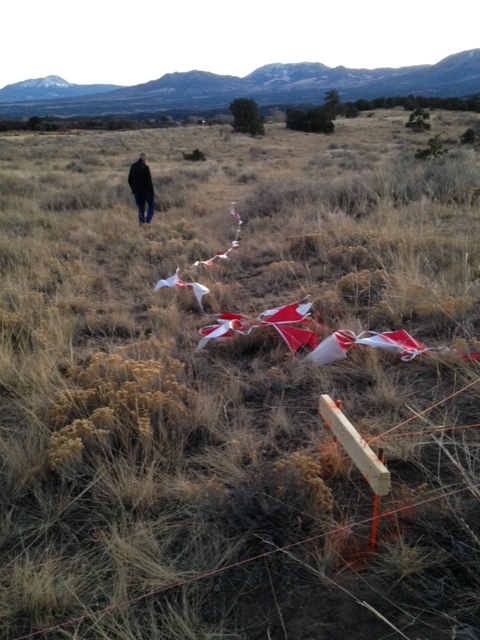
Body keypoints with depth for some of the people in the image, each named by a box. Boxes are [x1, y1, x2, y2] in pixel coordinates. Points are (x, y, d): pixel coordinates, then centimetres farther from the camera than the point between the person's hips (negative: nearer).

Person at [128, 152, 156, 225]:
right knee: (151, 205, 12)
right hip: (145, 191, -5)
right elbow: (149, 181, -16)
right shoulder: (145, 167, -13)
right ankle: (148, 221, -2)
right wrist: (152, 193, -12)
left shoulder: (133, 166, 6)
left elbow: (129, 180, 12)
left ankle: (142, 223, 9)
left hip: (136, 192, 5)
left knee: (141, 209, 12)